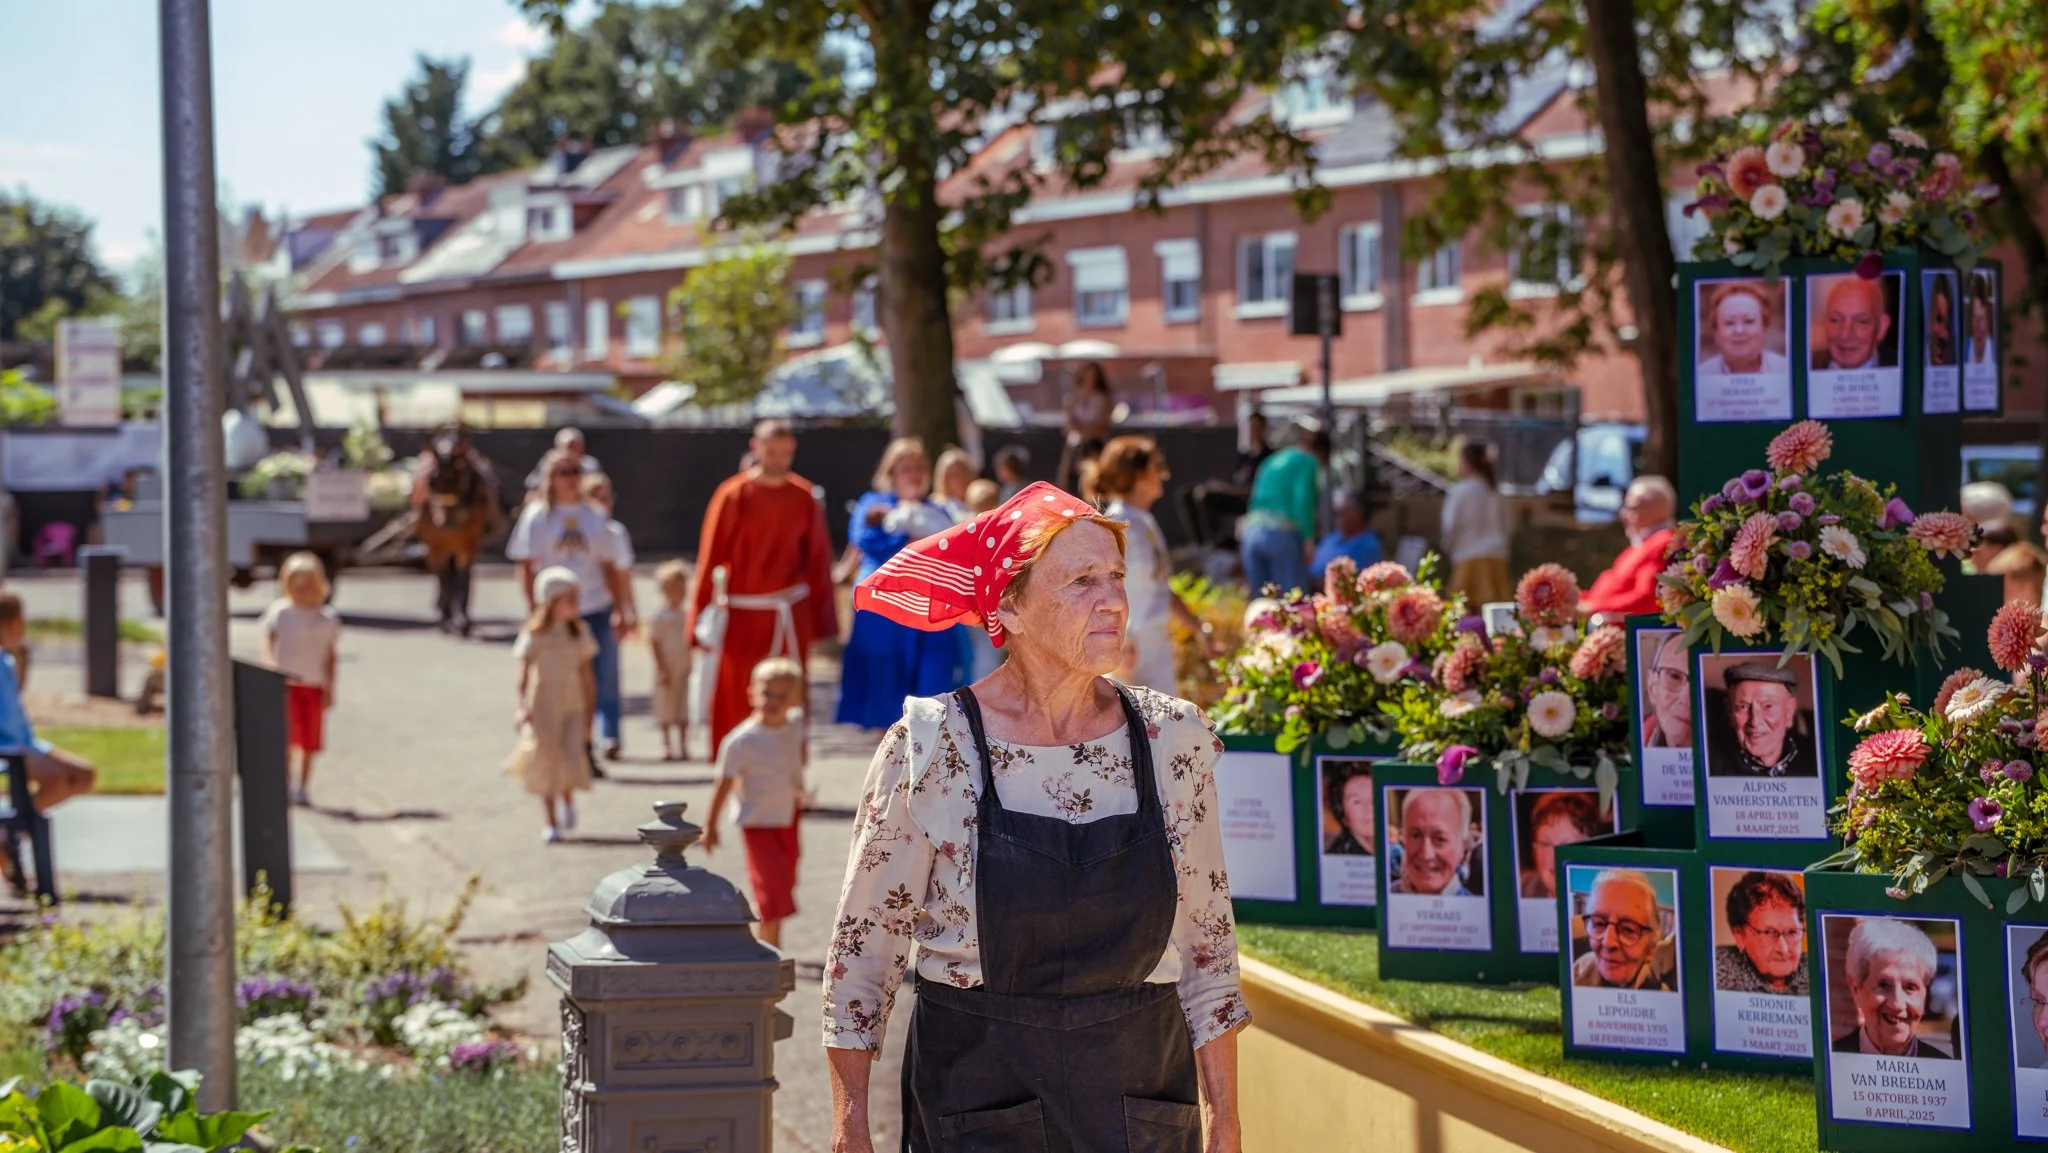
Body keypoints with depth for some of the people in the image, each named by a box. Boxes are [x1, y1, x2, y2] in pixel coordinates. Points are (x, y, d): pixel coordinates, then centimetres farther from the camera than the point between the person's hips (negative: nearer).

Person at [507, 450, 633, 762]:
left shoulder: (596, 516, 9)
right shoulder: (537, 516, 1)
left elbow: (610, 566, 11)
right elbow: (525, 565, -1)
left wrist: (620, 610, 8)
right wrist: (533, 607, -10)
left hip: (597, 608, 2)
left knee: (605, 677, -2)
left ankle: (609, 738, 7)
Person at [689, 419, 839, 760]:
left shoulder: (803, 498, 1)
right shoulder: (733, 496, -6)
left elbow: (818, 561, 5)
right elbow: (710, 559, -4)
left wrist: (821, 620, 5)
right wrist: (702, 619, -6)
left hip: (790, 618, 2)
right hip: (741, 615, -2)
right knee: (737, 704, 3)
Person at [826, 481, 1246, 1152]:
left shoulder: (1174, 739, 1)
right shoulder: (930, 749, -8)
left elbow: (1207, 944, 8)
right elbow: (863, 942, -1)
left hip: (1142, 1091, 3)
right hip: (975, 1090, -2)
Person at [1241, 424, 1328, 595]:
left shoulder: (1273, 461, 23)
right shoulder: (1308, 462, 1)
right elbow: (1303, 500, -13)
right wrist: (1308, 539, -14)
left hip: (1251, 531, 7)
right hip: (1281, 534, -7)